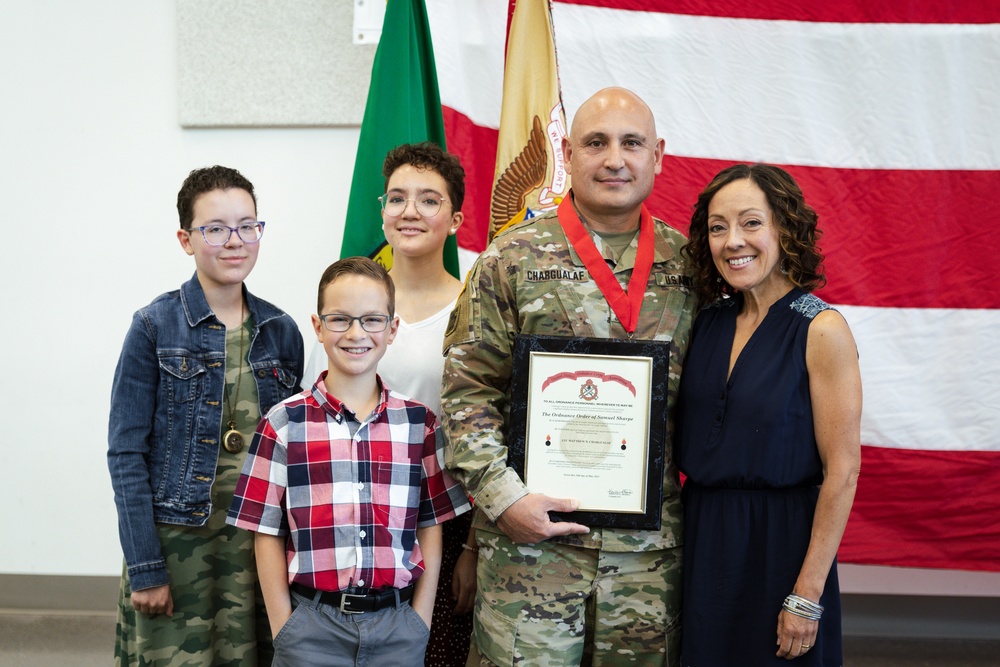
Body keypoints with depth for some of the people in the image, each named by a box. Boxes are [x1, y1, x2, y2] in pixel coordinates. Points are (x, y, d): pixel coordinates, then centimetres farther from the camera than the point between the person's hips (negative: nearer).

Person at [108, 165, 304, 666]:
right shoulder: (154, 327, -5)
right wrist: (145, 567, -11)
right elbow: (126, 453, -7)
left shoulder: (282, 332, 6)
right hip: (176, 537, -3)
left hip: (257, 539, 4)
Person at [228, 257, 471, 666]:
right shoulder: (284, 423, -1)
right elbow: (268, 534, 0)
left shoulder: (420, 423, 4)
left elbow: (430, 528, 6)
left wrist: (420, 623, 0)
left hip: (397, 625, 2)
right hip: (313, 623, -1)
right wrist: (283, 629, -4)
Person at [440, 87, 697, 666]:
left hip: (651, 543, 3)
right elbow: (466, 393, -3)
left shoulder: (688, 265, 7)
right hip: (531, 532, -2)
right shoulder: (513, 259, -1)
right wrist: (504, 497, -11)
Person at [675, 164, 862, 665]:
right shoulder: (709, 322, 4)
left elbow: (842, 471, -14)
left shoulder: (821, 330, -12)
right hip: (702, 539, 5)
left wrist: (807, 595, -16)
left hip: (781, 543, -5)